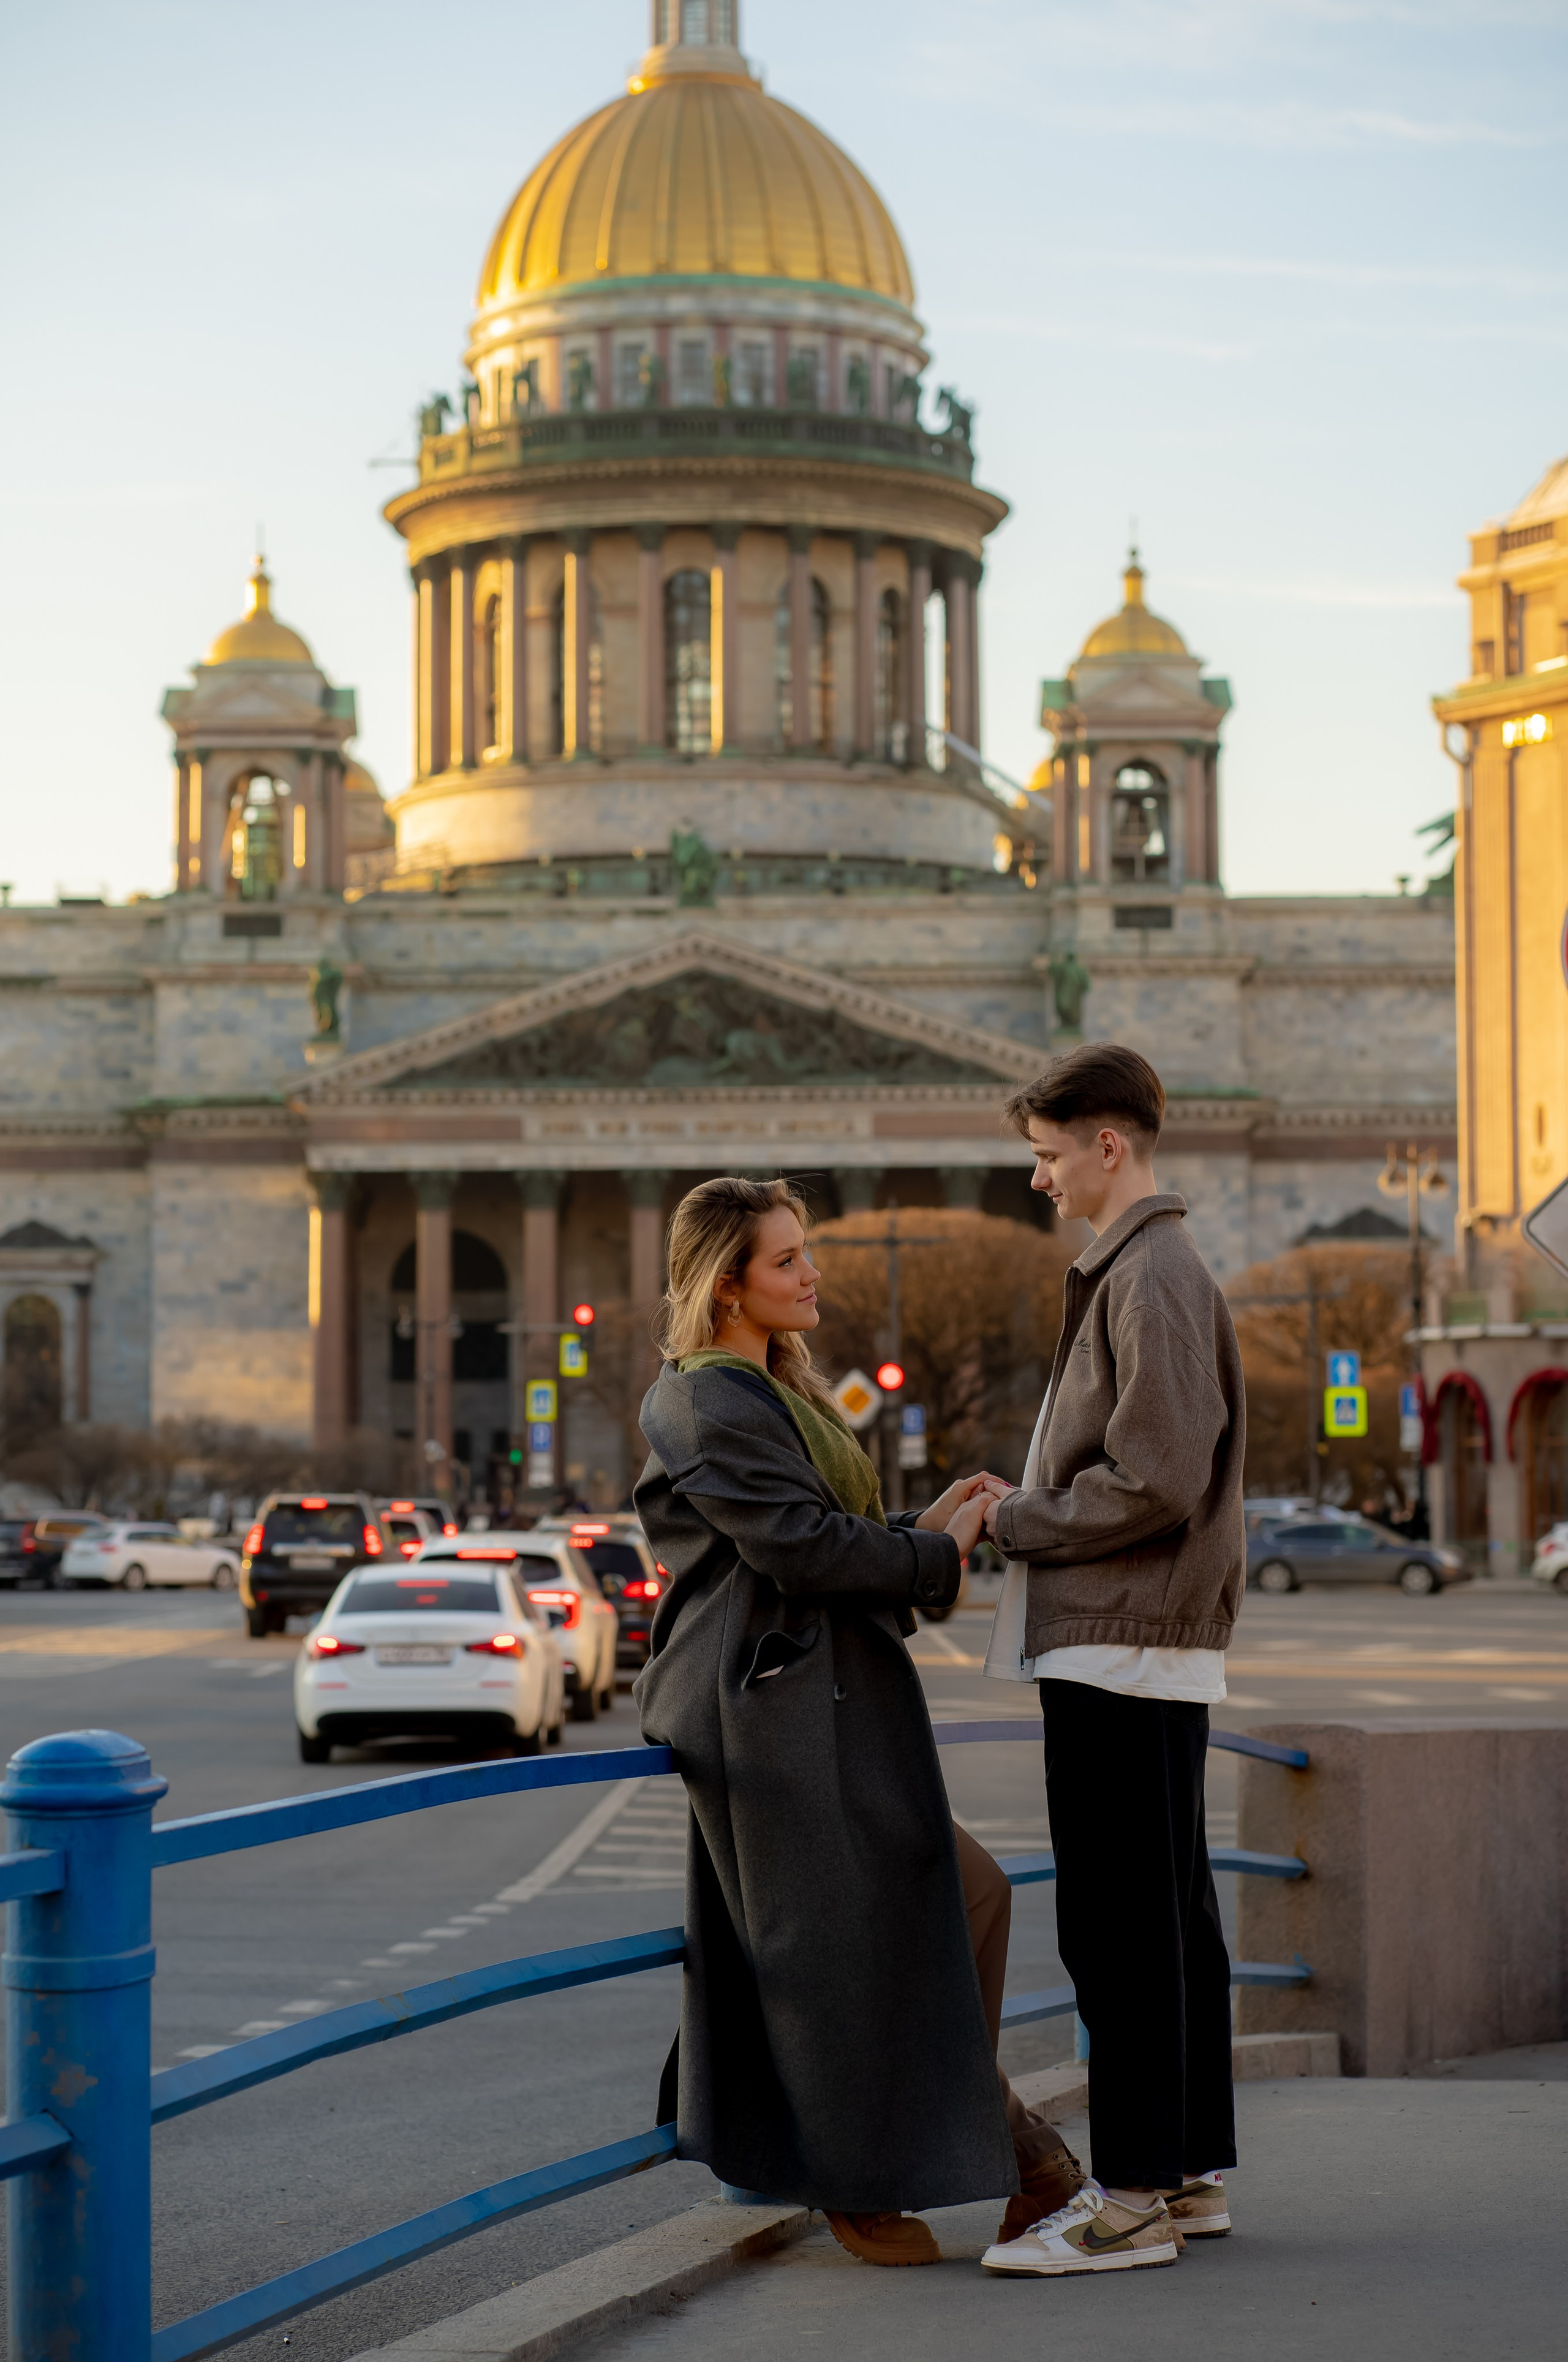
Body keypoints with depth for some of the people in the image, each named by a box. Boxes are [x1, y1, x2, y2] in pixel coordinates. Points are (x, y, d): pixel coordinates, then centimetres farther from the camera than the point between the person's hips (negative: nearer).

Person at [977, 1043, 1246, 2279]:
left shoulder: (1154, 1278, -14)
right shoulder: (1146, 1271, 18)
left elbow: (1156, 1481, -22)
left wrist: (1013, 1523, -10)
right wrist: (1020, 1516, 12)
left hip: (1122, 1645, -11)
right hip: (1150, 1644, 11)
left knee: (1118, 1924, -7)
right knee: (1168, 1915, 13)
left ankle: (1132, 2197, -3)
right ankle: (1193, 2172, 19)